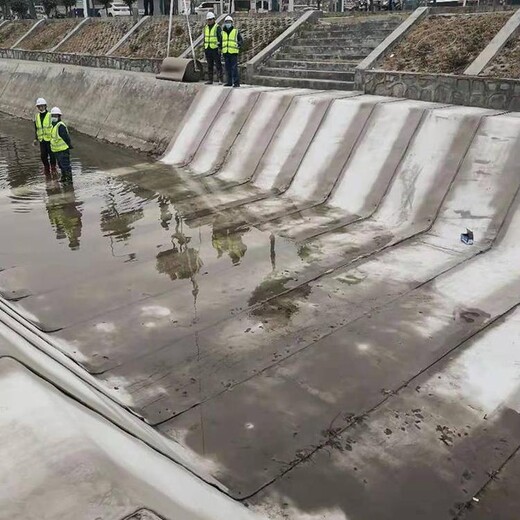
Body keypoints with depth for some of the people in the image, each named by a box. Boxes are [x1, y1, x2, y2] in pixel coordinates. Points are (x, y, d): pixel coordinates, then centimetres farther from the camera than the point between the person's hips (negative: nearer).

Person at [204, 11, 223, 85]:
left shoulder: (217, 27, -5)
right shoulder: (206, 27, 14)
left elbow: (220, 38, -8)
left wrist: (220, 47, -16)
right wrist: (204, 47, 16)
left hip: (215, 49, -6)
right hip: (208, 49, 6)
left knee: (218, 64, -6)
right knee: (209, 65, 7)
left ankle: (221, 79, -4)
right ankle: (210, 80, 11)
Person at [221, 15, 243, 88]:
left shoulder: (236, 32, 3)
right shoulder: (223, 32, 13)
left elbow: (241, 40, 3)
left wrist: (239, 44, -16)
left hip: (233, 52, -4)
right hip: (225, 52, 4)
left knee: (234, 67, -11)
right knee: (228, 68, 7)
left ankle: (236, 82, -10)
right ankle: (229, 82, 14)